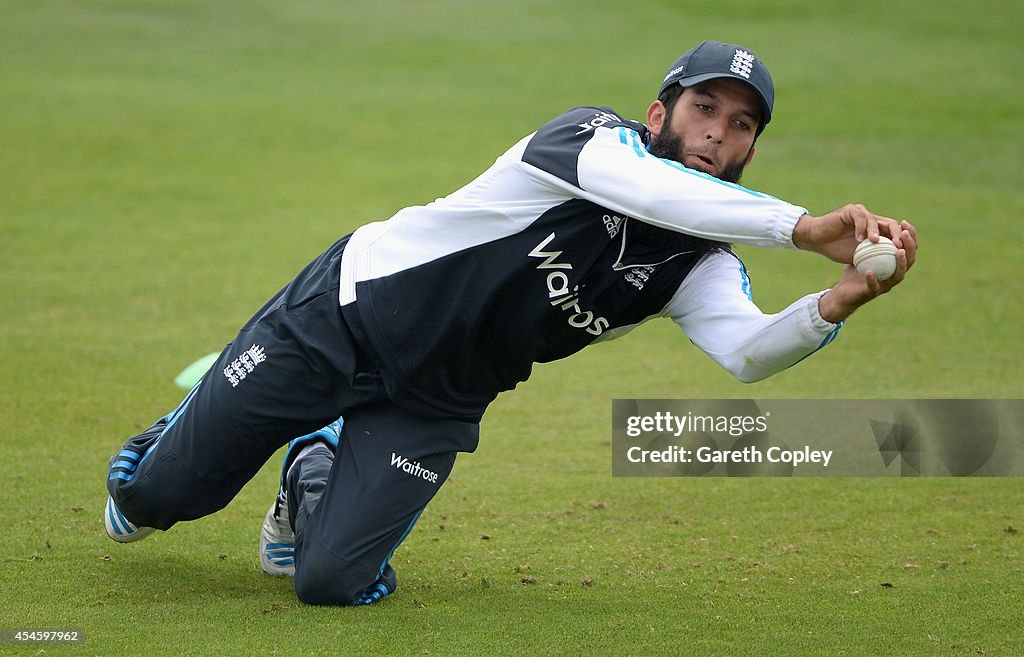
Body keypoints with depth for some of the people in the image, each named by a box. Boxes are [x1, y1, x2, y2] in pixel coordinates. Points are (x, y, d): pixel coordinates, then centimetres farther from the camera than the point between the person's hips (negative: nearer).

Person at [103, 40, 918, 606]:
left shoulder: (699, 265, -8)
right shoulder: (595, 138, -21)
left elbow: (746, 349, -28)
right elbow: (651, 190, -44)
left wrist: (836, 305, -48)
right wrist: (802, 227, -54)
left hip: (433, 406, 4)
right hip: (340, 317, -4)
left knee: (333, 583, -8)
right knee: (167, 495, 2)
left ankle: (315, 474, 25)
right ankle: (179, 436, 40)